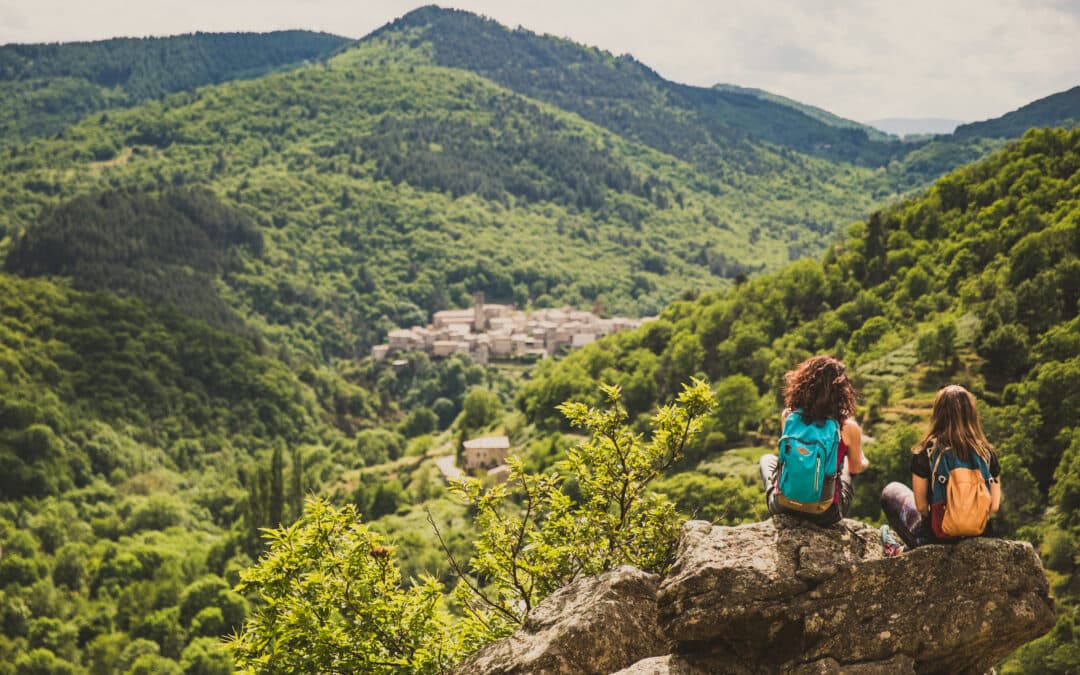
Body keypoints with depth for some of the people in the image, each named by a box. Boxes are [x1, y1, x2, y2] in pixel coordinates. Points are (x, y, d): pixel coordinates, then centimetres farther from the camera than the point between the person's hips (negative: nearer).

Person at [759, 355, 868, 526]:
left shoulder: (788, 416, -10)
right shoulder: (848, 427, -16)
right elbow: (857, 468, 5)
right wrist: (865, 462, 30)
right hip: (826, 514, -1)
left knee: (767, 459, 34)